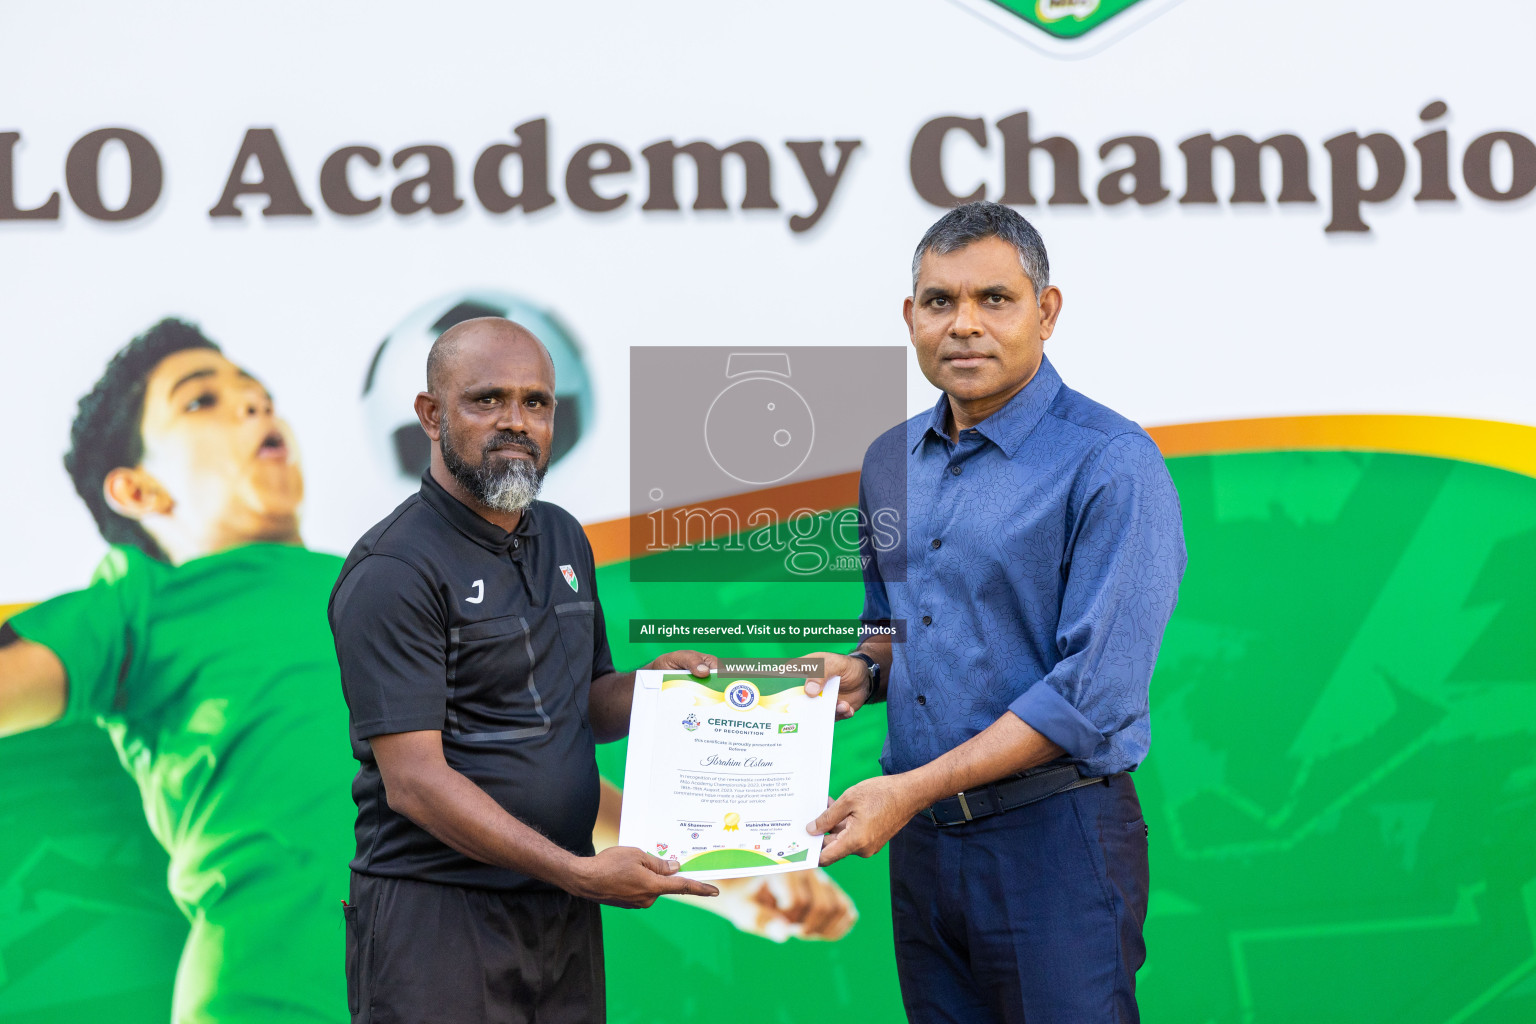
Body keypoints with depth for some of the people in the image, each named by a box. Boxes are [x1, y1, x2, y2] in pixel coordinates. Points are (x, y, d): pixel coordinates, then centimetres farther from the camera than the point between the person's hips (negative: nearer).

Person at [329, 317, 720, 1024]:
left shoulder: (565, 539, 12)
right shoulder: (392, 572, -13)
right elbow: (414, 781, -19)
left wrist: (650, 685, 0)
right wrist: (580, 871, -23)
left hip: (566, 913, 7)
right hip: (439, 915, -7)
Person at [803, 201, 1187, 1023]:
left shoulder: (1112, 465, -13)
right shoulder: (890, 461, 11)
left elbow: (1093, 692, -19)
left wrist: (911, 789, -20)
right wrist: (862, 669, 4)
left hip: (1052, 834, -6)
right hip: (921, 841, 6)